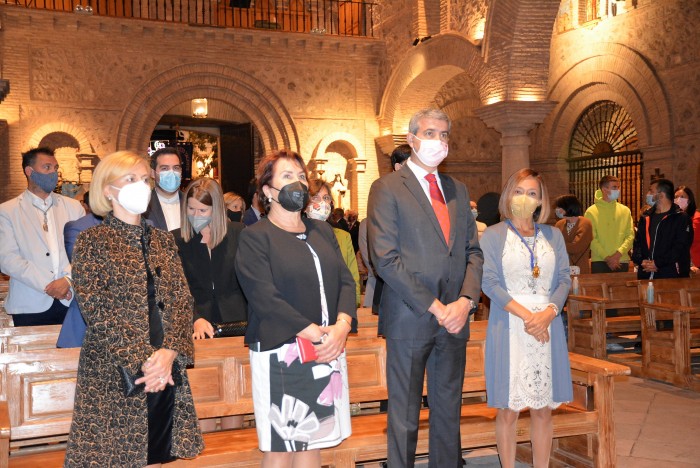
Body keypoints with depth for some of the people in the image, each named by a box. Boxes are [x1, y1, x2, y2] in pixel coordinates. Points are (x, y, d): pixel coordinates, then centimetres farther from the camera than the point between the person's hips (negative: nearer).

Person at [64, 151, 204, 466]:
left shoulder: (163, 240, 13)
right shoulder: (92, 241, -2)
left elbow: (182, 299, 5)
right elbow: (95, 310, -10)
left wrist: (170, 352, -12)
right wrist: (140, 362, -16)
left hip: (166, 370, 5)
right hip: (113, 373, -4)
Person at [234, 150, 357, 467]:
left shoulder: (322, 231, 15)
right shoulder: (255, 237, -3)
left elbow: (345, 281, 7)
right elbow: (265, 296, -14)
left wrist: (342, 325, -12)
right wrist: (315, 333, -18)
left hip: (328, 348, 5)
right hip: (281, 353, -5)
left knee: (311, 439, 11)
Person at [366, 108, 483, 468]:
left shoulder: (457, 190, 14)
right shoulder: (387, 188, -5)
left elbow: (473, 251, 11)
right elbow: (386, 260, -13)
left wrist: (466, 300, -7)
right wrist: (434, 307, -14)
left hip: (454, 318, 5)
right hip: (410, 319, -5)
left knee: (448, 411, 15)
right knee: (404, 417, 6)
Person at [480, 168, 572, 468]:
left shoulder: (553, 235, 12)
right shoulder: (493, 235, 2)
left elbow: (564, 278, 6)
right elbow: (489, 282, -7)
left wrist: (548, 313, -12)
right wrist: (525, 315, -16)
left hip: (548, 328, 3)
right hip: (509, 328, -3)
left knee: (544, 408, 7)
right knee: (508, 409, 1)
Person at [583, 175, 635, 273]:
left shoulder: (625, 210, 10)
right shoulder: (591, 212, -1)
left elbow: (630, 235, 4)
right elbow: (591, 239, -7)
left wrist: (618, 253, -11)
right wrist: (607, 257, -13)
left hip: (621, 262, 3)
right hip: (599, 262, -3)